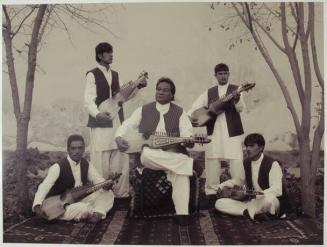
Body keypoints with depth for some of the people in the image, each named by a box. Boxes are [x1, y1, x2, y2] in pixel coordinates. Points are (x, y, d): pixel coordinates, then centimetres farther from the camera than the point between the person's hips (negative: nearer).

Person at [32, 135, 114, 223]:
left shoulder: (86, 164, -2)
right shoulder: (58, 167, -21)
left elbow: (98, 179, 0)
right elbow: (44, 186, -33)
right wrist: (37, 205, -51)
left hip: (79, 201, 6)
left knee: (108, 193, -8)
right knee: (83, 208, -36)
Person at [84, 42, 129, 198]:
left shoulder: (115, 74, 17)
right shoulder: (92, 75, -3)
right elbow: (89, 100, -12)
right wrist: (97, 114, -30)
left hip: (118, 122, 6)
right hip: (101, 123, -6)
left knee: (121, 159, 8)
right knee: (101, 162, -2)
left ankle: (120, 192, 19)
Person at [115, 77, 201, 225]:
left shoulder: (180, 113, 8)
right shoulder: (143, 110, 11)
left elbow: (187, 137, -1)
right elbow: (128, 125, 8)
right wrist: (119, 137, -14)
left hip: (173, 154, 0)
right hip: (149, 154, 1)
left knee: (181, 171, -34)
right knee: (147, 154, -37)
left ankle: (182, 213, -29)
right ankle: (191, 163, -32)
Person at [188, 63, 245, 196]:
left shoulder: (236, 90, 6)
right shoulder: (209, 92, 13)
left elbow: (240, 108, -9)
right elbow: (194, 107, 12)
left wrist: (237, 99, -29)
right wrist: (191, 117, -7)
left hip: (232, 132, -2)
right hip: (213, 132, 2)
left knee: (236, 164, -8)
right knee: (212, 163, 2)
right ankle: (211, 192, 13)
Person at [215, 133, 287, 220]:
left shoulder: (272, 164, -12)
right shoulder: (246, 163, 7)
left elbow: (277, 190, -23)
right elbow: (238, 180, 23)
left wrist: (255, 194, -37)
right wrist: (222, 185, 4)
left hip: (272, 200, -7)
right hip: (252, 201, 7)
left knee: (268, 198, -45)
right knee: (219, 203, -12)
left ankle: (248, 211, -14)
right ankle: (257, 212, -22)